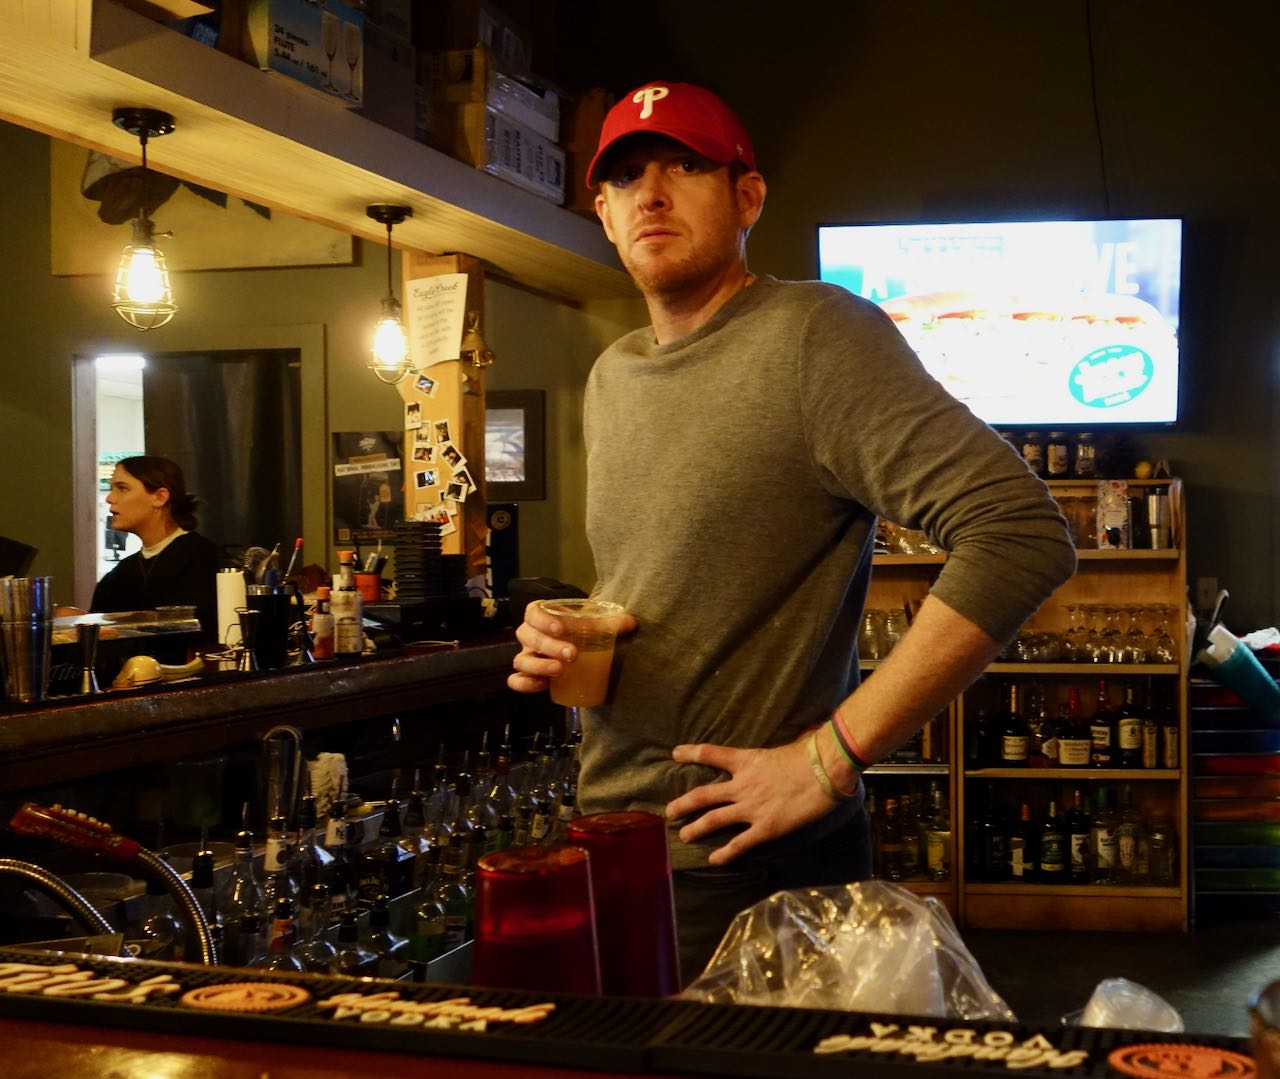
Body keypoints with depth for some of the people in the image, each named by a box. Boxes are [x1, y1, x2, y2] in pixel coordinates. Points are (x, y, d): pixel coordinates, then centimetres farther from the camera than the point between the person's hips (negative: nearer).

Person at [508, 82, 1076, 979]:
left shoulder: (812, 336, -14)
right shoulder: (612, 379, 11)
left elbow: (1024, 535, -24)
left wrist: (829, 759, -22)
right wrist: (563, 642, 2)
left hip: (753, 871, -7)